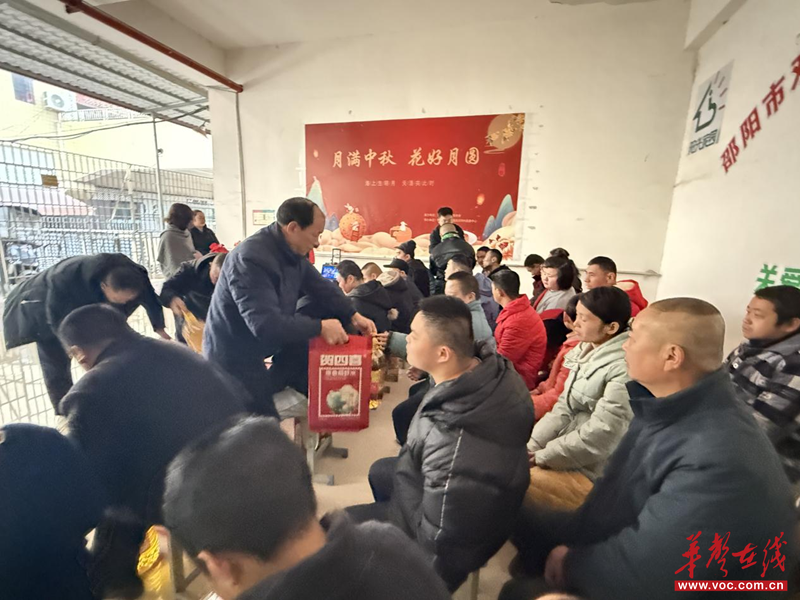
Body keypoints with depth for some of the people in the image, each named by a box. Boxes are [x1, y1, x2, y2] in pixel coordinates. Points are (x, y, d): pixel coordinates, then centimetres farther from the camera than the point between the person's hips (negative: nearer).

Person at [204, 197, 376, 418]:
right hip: (233, 354, -8)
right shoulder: (251, 259, -32)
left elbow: (320, 285, 5)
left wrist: (353, 316, -2)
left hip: (264, 338, 9)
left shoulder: (292, 251, -5)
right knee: (264, 425, -3)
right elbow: (266, 324, -37)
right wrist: (320, 327, -30)